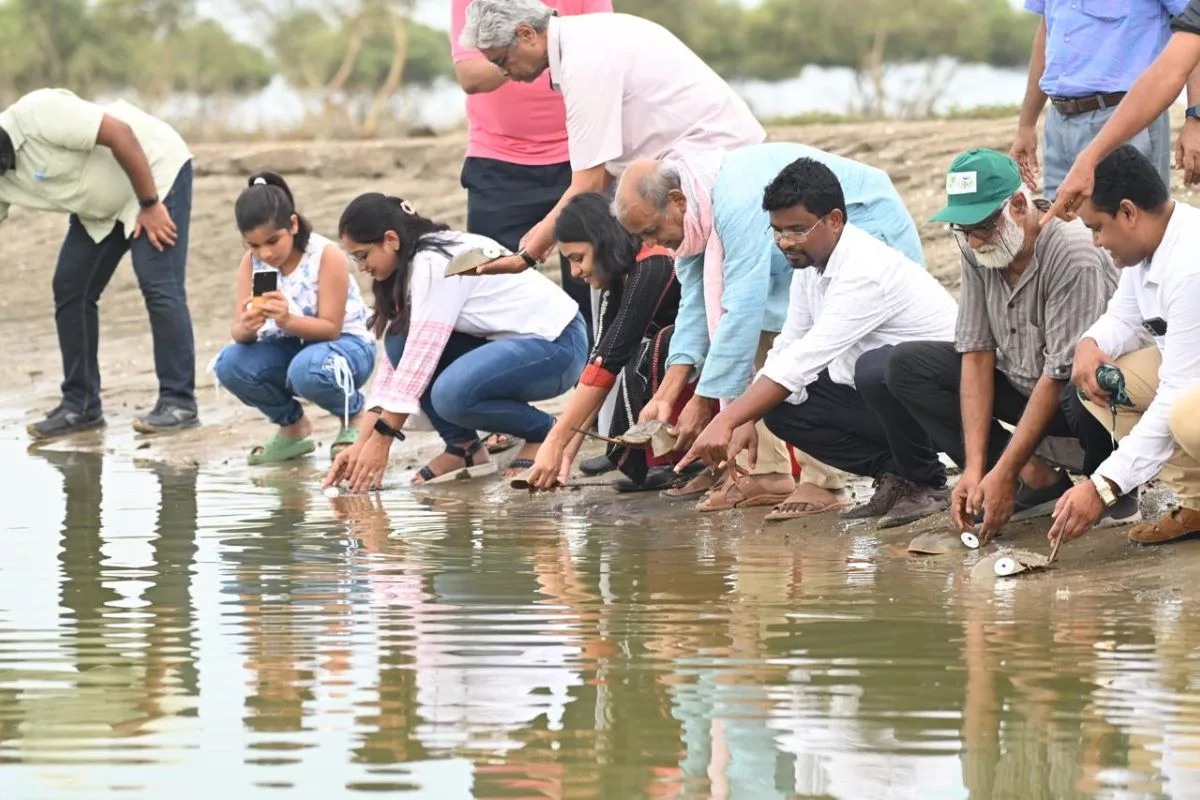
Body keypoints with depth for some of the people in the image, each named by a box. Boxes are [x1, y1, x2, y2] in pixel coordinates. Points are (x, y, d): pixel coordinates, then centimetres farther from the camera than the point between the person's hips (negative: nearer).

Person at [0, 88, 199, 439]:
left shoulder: (36, 116, -30)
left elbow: (119, 133, -30)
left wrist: (150, 205, -25)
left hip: (155, 170, -8)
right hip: (102, 207, 8)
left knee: (158, 285, -16)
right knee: (70, 289, 2)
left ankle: (179, 403, -14)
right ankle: (81, 404, 9)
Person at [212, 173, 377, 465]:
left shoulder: (327, 256, -21)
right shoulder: (252, 263, -7)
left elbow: (330, 328, -23)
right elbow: (238, 331, -12)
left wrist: (288, 321, -43)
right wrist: (246, 328, -38)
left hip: (345, 344, -5)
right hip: (289, 348, 5)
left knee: (308, 370, -40)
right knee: (230, 364, -24)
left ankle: (354, 416, -3)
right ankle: (292, 426, 5)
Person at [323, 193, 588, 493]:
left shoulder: (435, 265, -22)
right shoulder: (413, 267, 6)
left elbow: (420, 358, -25)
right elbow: (398, 360, 4)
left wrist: (381, 440, -22)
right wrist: (362, 444, -3)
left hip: (557, 344, -9)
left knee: (451, 395, -32)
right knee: (400, 339, -5)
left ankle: (543, 432, -6)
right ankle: (462, 447, 0)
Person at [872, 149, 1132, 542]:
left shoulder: (1073, 254, -26)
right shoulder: (977, 249, -6)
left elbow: (1060, 375, -27)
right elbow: (976, 355, -6)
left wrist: (1004, 473, -27)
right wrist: (975, 469, -15)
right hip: (1021, 385, 7)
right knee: (901, 366, -9)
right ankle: (1035, 480, -14)